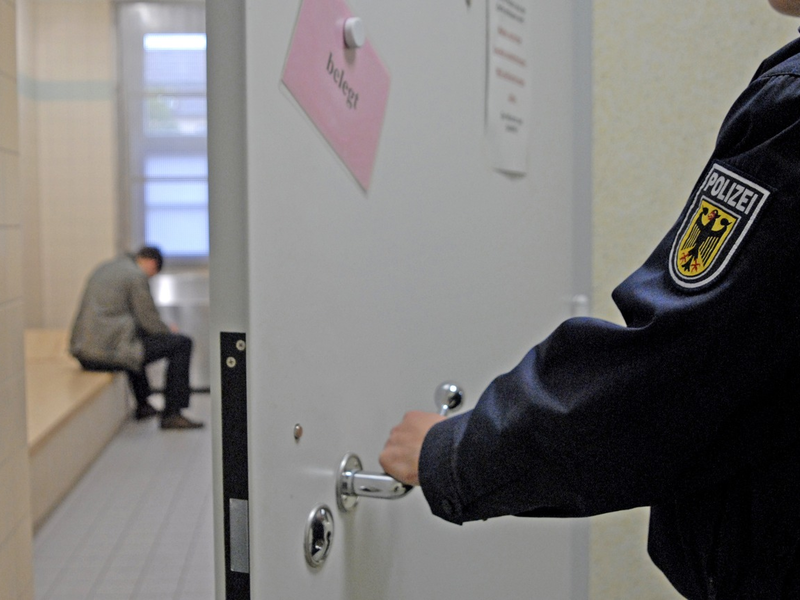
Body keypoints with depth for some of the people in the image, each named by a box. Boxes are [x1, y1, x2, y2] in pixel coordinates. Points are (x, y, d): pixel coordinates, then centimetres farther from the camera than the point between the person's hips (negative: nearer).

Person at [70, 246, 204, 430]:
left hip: (82, 350, 9)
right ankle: (172, 414, 2)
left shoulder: (103, 269, 21)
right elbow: (149, 320, -7)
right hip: (109, 351, -9)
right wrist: (170, 332, 15)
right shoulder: (137, 275, -7)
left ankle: (143, 405, 43)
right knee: (182, 343, 0)